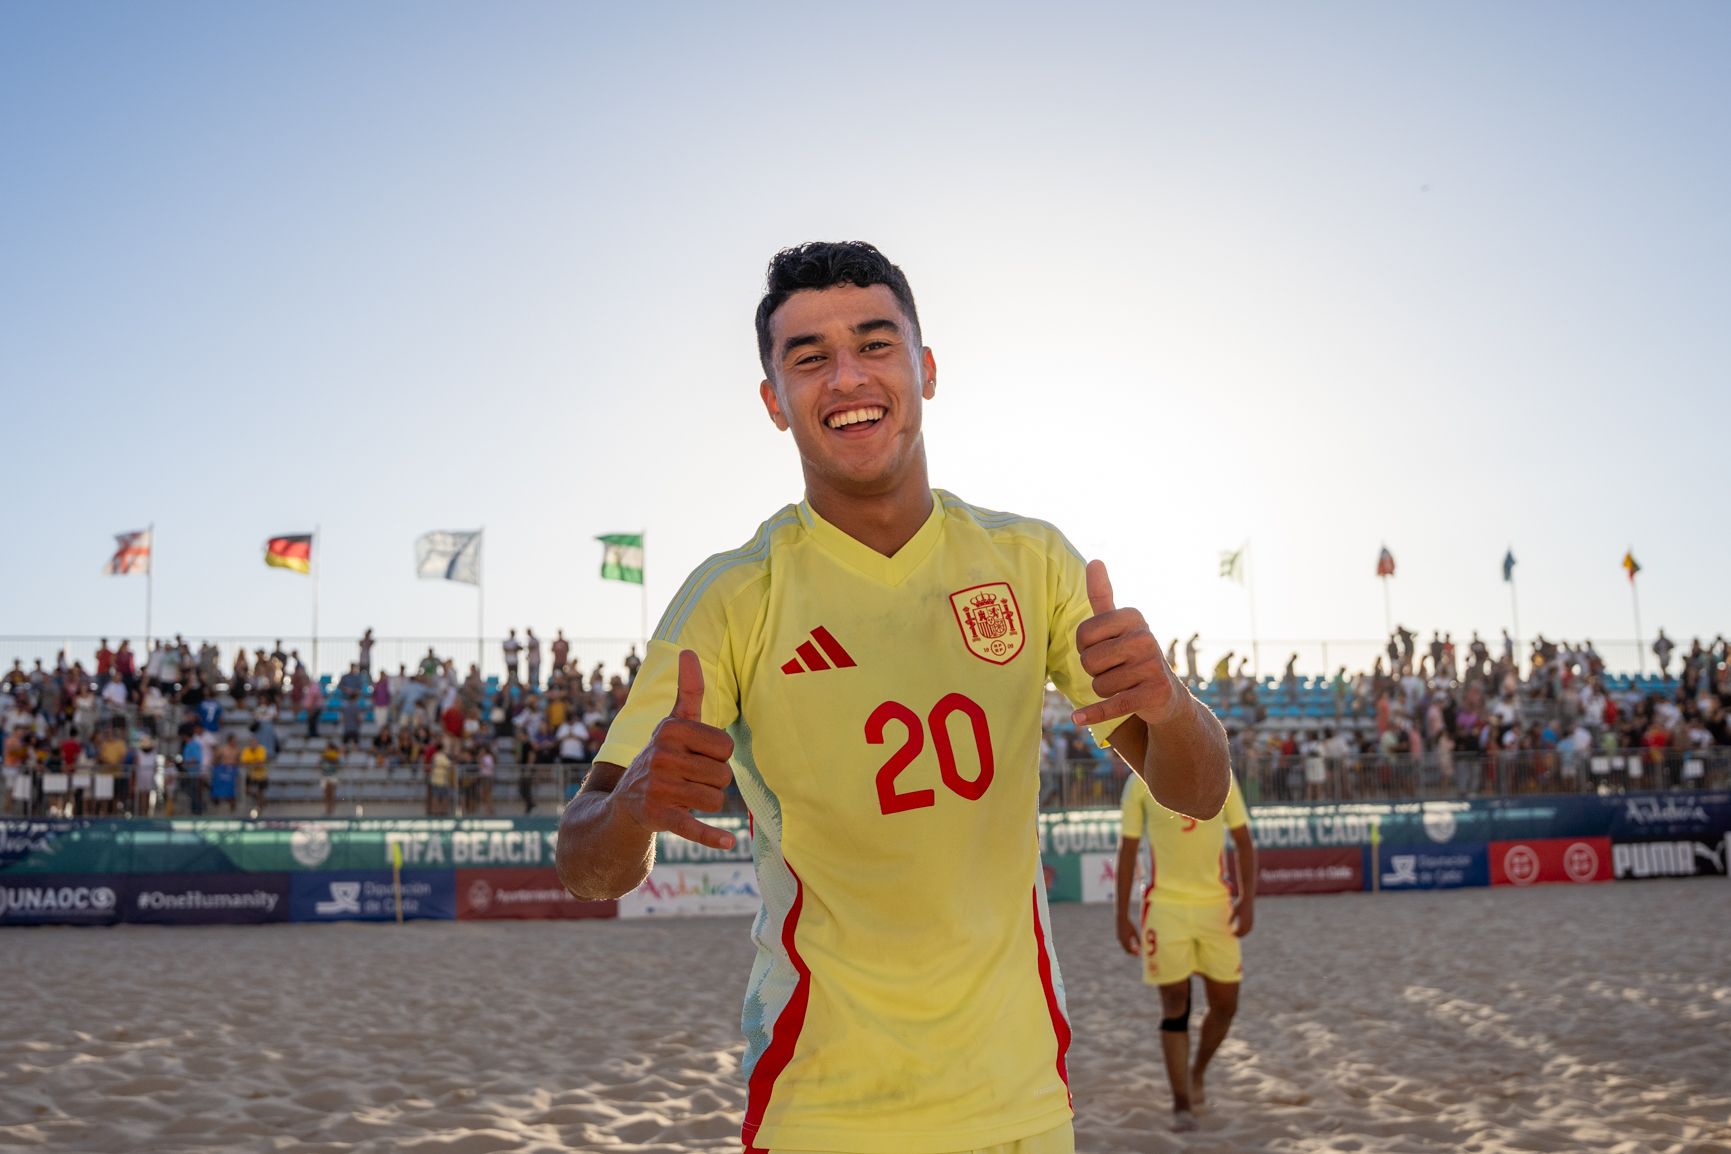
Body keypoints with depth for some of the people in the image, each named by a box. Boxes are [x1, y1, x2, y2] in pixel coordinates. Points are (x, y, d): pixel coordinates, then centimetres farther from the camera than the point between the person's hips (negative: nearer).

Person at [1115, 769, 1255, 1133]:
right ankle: (1181, 1103, 5)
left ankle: (1197, 1073, 32)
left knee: (1225, 1003, 6)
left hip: (1215, 903, 3)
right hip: (1165, 905, -2)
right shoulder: (1141, 781, -4)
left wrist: (1248, 899, -5)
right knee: (1175, 1004, -5)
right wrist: (1122, 917, -1)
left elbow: (1243, 841, 6)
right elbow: (1128, 848, 1)